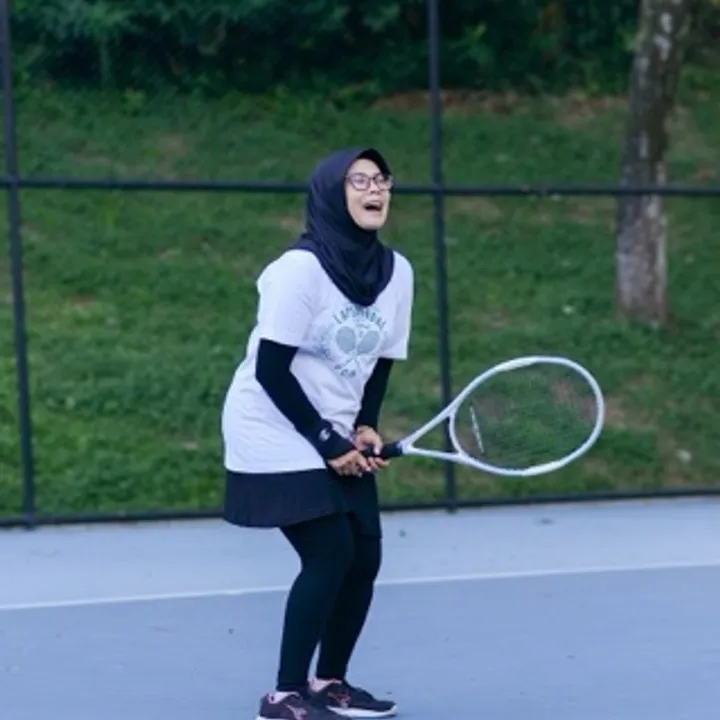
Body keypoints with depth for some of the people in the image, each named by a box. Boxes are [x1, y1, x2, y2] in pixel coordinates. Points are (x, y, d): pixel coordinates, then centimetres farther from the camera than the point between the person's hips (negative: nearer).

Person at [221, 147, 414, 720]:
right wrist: (327, 443, -17)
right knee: (331, 554, -14)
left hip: (335, 439, 7)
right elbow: (270, 370, -19)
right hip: (277, 436, -7)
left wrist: (365, 430, -5)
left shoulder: (397, 271, 0)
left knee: (365, 555, 2)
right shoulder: (300, 268, -20)